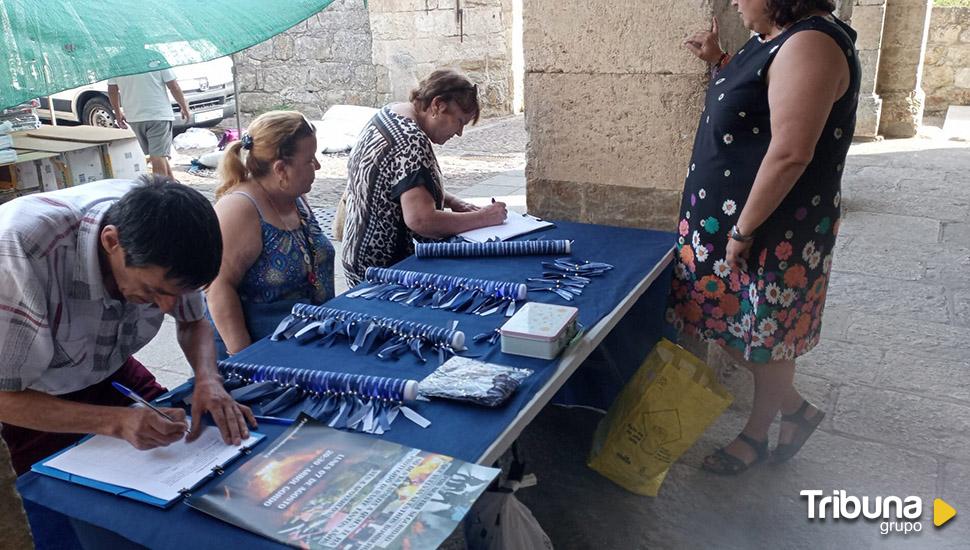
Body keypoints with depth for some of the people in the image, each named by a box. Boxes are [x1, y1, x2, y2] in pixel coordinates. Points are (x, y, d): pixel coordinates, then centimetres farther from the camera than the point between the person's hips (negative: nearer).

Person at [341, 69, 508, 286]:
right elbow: (420, 220, -32)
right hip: (384, 266, -10)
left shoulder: (389, 113, 7)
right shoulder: (411, 142, -24)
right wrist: (484, 217, -21)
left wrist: (453, 202, 6)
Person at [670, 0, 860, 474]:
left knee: (763, 334, 9)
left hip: (772, 229, -10)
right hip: (731, 217, 10)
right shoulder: (777, 38, 9)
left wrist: (744, 230, -22)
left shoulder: (809, 44, -22)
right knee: (731, 325, 18)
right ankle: (795, 407, 36)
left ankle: (756, 435, 30)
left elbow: (790, 154, -27)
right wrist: (718, 62, 10)